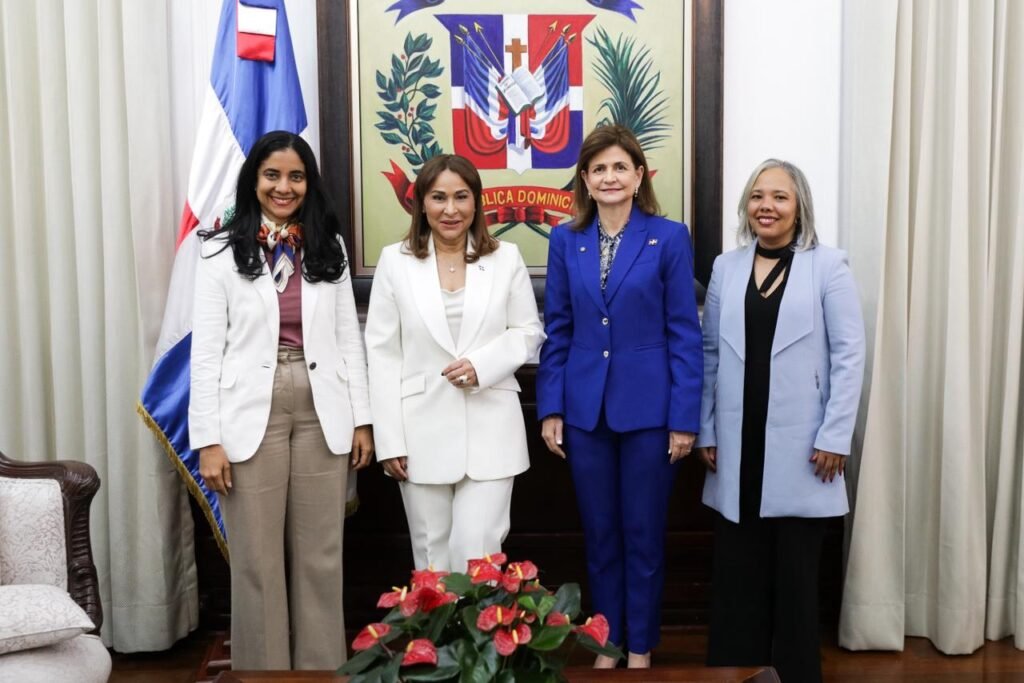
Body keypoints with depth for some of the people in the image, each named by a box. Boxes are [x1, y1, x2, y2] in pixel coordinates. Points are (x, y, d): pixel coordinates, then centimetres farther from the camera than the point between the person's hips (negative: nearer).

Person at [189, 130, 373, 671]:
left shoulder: (328, 247, 8)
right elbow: (207, 351, -4)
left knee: (321, 556, 10)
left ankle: (323, 666, 23)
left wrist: (361, 419, 4)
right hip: (252, 416, -2)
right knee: (258, 561, 6)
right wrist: (208, 439, -9)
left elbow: (348, 338, 9)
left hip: (321, 415, 3)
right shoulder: (222, 251, -1)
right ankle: (265, 667, 21)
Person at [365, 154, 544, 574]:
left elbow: (528, 332, 7)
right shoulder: (395, 261, 2)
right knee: (432, 554, 9)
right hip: (422, 432, 1)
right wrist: (389, 438, -4)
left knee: (478, 552, -4)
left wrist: (482, 364, -13)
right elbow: (382, 353, 1)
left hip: (489, 429, 0)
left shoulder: (506, 258, 4)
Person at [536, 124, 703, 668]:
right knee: (599, 535, 13)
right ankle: (607, 642, 29)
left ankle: (640, 647, 25)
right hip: (585, 410, 3)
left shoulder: (669, 237, -3)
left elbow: (685, 333, -5)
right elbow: (556, 331, 6)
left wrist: (685, 417, -9)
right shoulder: (565, 240, 5)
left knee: (643, 535, 8)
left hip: (648, 409, -2)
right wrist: (550, 408, 1)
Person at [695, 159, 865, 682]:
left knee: (795, 569, 6)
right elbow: (710, 353, 9)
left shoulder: (828, 266, -2)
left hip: (800, 446, -3)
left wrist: (835, 437, -10)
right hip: (738, 445, 3)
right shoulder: (726, 267, 8)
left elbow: (849, 355, -5)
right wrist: (705, 431, 5)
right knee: (737, 565, 8)